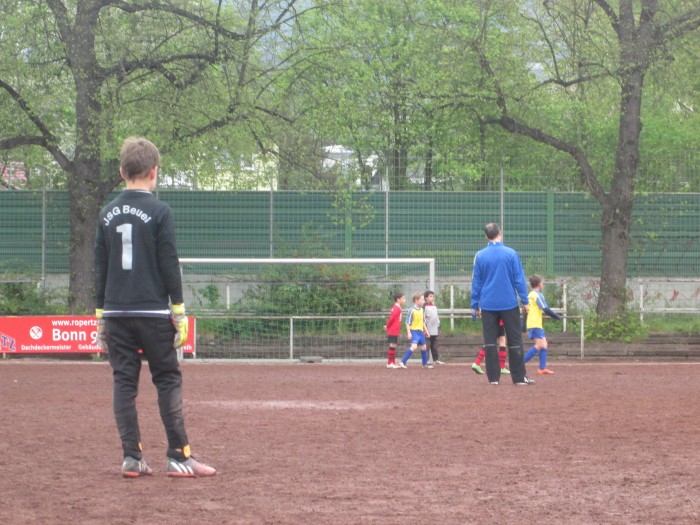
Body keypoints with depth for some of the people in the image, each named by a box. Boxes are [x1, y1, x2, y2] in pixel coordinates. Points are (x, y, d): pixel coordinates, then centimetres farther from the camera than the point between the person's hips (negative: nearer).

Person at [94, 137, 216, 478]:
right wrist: (179, 310, -2)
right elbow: (169, 264, -7)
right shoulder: (159, 212, -6)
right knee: (168, 381, 1)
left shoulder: (107, 214, 8)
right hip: (153, 312, -4)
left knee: (124, 382, 6)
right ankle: (178, 457, -2)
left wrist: (101, 314, 16)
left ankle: (131, 457, 3)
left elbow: (100, 267, 11)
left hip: (115, 312, 4)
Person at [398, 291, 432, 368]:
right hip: (414, 331, -8)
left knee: (423, 347, 16)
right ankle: (402, 362, -18)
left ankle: (425, 363, 32)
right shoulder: (412, 310, -13)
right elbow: (407, 322, -13)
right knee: (414, 346, -22)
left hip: (421, 331, 8)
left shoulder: (421, 309, 9)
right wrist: (409, 333, -19)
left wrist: (426, 331, 24)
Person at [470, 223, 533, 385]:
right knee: (515, 341, 6)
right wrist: (524, 301, 2)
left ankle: (493, 377, 2)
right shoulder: (511, 254, -6)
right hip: (509, 303, -1)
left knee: (490, 341, 6)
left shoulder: (480, 256, -2)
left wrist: (475, 304, 11)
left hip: (488, 305, 1)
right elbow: (519, 279, -5)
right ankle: (519, 377, 7)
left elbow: (476, 281, 3)